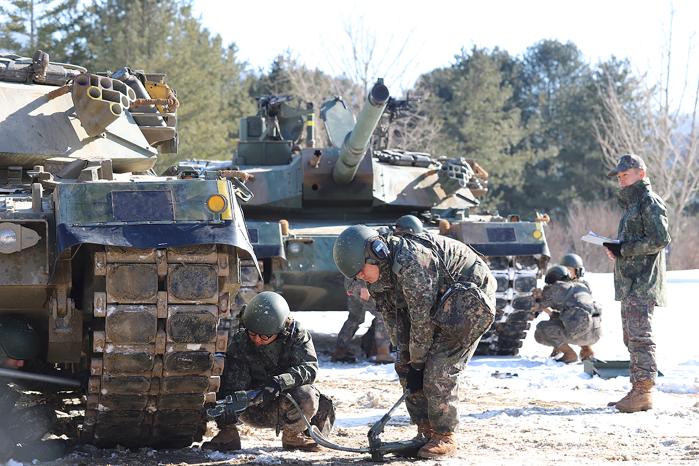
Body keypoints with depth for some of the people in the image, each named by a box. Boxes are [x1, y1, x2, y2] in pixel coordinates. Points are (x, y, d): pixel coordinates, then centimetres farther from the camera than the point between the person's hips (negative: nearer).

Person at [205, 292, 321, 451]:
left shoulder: (296, 333, -13)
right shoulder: (239, 344, -14)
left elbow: (309, 367, -25)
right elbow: (233, 387, -21)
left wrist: (280, 382, -41)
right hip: (255, 412, 0)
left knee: (306, 398, -35)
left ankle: (293, 435, -2)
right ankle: (228, 435, -7)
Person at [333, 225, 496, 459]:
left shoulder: (409, 262, -34)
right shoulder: (380, 275, -5)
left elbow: (422, 317, -29)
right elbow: (394, 320, 0)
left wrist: (417, 359, -18)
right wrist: (406, 359, -6)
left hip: (471, 297, -9)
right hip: (440, 303, 9)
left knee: (439, 369, -16)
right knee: (406, 367, 5)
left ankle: (445, 437, -5)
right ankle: (426, 433, 11)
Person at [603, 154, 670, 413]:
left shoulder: (650, 202, -9)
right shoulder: (631, 204, 22)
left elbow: (660, 240, -18)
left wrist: (623, 249, -17)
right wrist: (616, 249, 8)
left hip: (643, 283, -10)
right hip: (630, 283, 10)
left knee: (640, 336, -12)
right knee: (632, 338, 11)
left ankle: (644, 390, -13)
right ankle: (638, 390, 15)